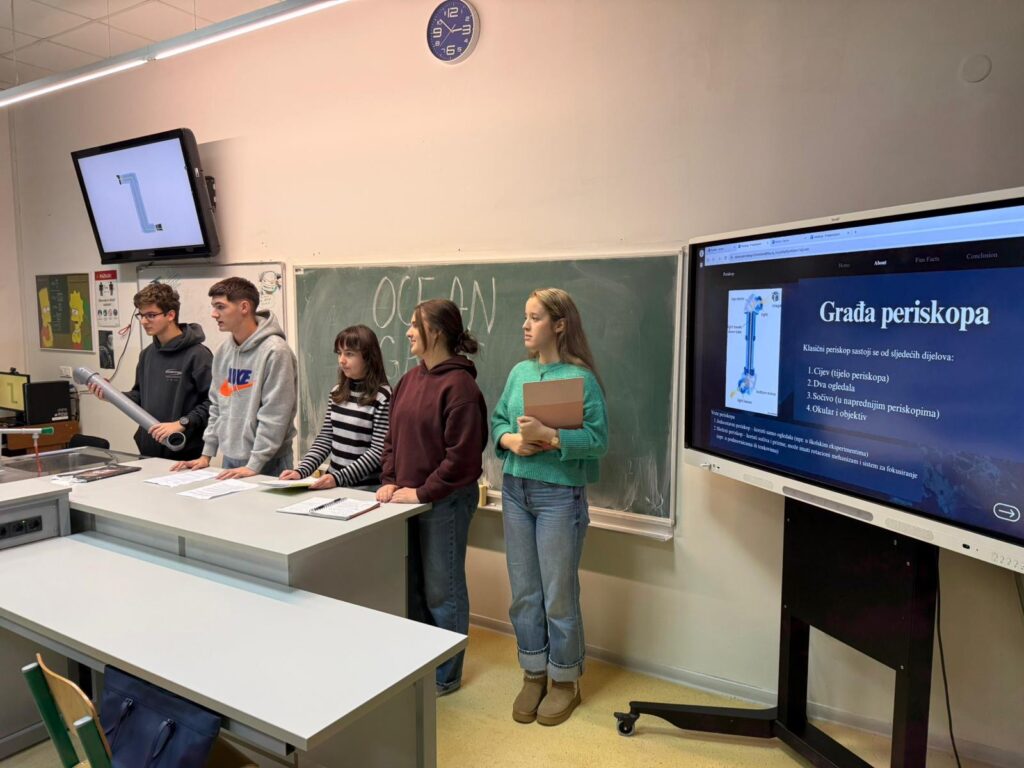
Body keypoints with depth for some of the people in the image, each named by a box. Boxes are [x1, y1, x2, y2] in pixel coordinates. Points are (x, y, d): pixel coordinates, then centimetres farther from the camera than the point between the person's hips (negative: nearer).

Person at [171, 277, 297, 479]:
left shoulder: (275, 351, -16)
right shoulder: (223, 351, 7)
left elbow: (274, 416, -18)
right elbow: (217, 405, 14)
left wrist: (254, 464, -19)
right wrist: (207, 453, 10)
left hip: (267, 463, -7)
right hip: (230, 459, 7)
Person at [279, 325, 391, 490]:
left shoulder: (382, 397, -10)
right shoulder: (337, 392, 8)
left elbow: (378, 452, -13)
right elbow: (324, 439, 10)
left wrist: (338, 477, -19)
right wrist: (301, 470, -3)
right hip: (333, 484, 4)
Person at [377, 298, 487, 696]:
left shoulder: (459, 384, -16)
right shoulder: (409, 380, 9)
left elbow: (462, 455, -19)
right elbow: (393, 437, 15)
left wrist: (422, 492, -16)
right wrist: (390, 481, 3)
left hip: (445, 502, -8)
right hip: (409, 499, 8)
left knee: (442, 590, 6)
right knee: (414, 586, 18)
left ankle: (446, 676, 24)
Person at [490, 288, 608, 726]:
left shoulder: (580, 377, -12)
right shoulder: (519, 372, 7)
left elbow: (598, 439, -17)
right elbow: (497, 422, 10)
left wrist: (548, 436, -26)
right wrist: (512, 440, -10)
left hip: (559, 495, -6)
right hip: (515, 490, 6)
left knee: (559, 595, 6)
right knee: (523, 592, 14)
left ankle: (565, 681, 26)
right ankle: (534, 673, 32)